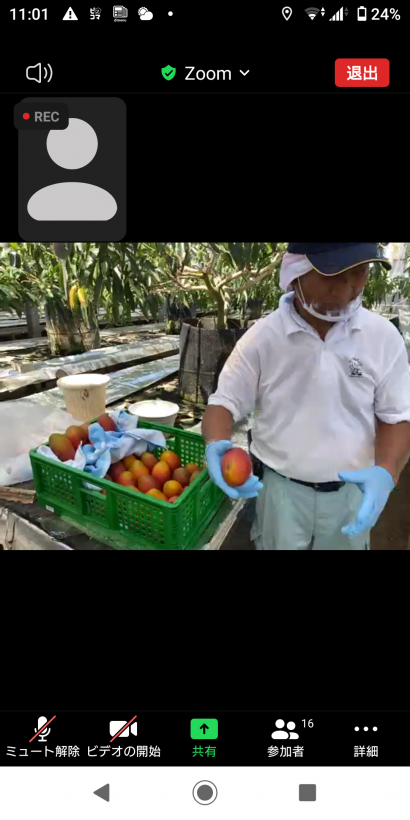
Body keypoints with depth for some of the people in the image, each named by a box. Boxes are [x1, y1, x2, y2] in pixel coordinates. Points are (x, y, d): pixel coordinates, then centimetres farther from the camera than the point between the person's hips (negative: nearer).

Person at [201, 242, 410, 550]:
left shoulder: (383, 335, -9)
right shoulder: (262, 337, -13)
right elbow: (224, 403, -7)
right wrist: (216, 445, -29)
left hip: (353, 491, 2)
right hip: (279, 488, -1)